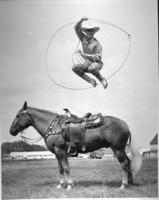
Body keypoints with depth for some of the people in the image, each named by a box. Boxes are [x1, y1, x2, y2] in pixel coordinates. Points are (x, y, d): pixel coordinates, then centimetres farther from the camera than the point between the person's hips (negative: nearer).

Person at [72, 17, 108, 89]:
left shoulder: (96, 43, -15)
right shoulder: (83, 38, 0)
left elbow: (98, 57, -23)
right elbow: (76, 28, -3)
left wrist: (83, 54, -28)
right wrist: (81, 20, -23)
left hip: (97, 64, -6)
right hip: (87, 64, 6)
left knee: (91, 68, -40)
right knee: (75, 67, -18)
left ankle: (102, 79, -11)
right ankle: (90, 80, -4)